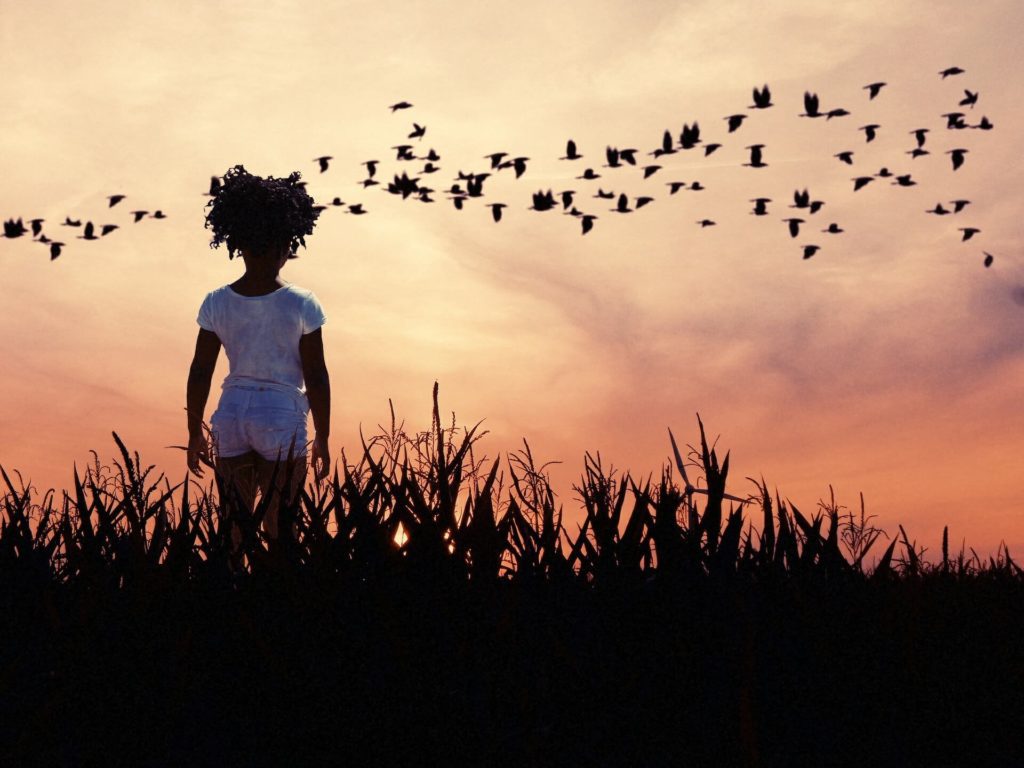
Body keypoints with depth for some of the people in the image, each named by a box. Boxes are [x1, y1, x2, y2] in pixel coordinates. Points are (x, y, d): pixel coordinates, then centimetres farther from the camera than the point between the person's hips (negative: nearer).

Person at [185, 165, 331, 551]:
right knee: (277, 528, 8)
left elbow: (199, 374, 1)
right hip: (283, 420, -3)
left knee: (236, 525, 13)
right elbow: (316, 378, -8)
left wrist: (195, 434, 12)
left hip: (232, 417, 3)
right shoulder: (301, 305, -12)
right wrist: (323, 441, 1)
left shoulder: (216, 304, -4)